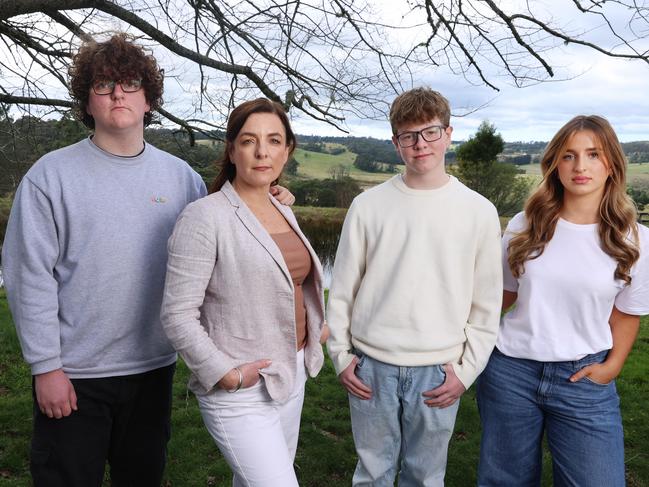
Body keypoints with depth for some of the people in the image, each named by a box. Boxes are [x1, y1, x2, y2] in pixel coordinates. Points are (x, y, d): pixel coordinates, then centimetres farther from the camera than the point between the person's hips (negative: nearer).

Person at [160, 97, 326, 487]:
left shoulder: (284, 212, 7)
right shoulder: (205, 217, -15)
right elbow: (178, 315, -17)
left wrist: (315, 325, 11)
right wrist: (227, 375, -18)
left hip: (292, 377, 7)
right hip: (241, 392, -7)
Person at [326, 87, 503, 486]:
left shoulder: (479, 211, -2)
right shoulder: (368, 205, -2)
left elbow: (486, 305, 2)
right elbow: (343, 289, 4)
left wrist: (467, 369, -1)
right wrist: (341, 354, 3)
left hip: (438, 373, 0)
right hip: (371, 367, 0)